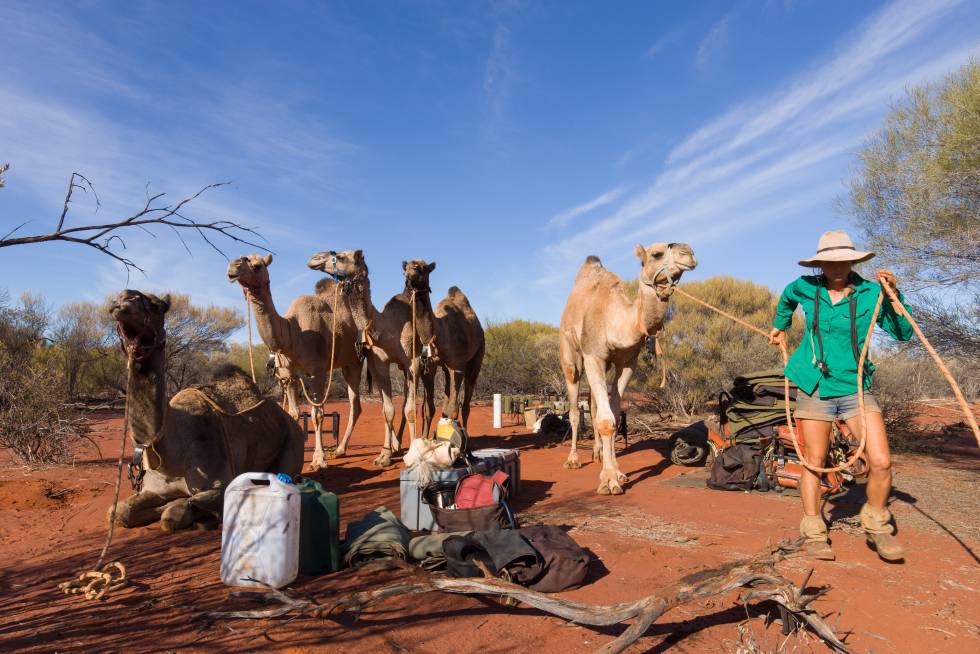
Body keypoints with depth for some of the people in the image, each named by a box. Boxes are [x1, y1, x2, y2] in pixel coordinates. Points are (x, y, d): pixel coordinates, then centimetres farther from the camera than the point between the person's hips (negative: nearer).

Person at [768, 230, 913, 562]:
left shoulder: (871, 293, -4)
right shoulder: (806, 287, 0)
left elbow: (903, 333, -7)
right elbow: (786, 296, 23)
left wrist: (894, 295, -17)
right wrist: (780, 326, 29)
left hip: (855, 389, 0)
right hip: (814, 388, 1)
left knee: (881, 462, -9)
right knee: (814, 461, 5)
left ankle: (877, 526, 17)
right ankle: (814, 532, 18)